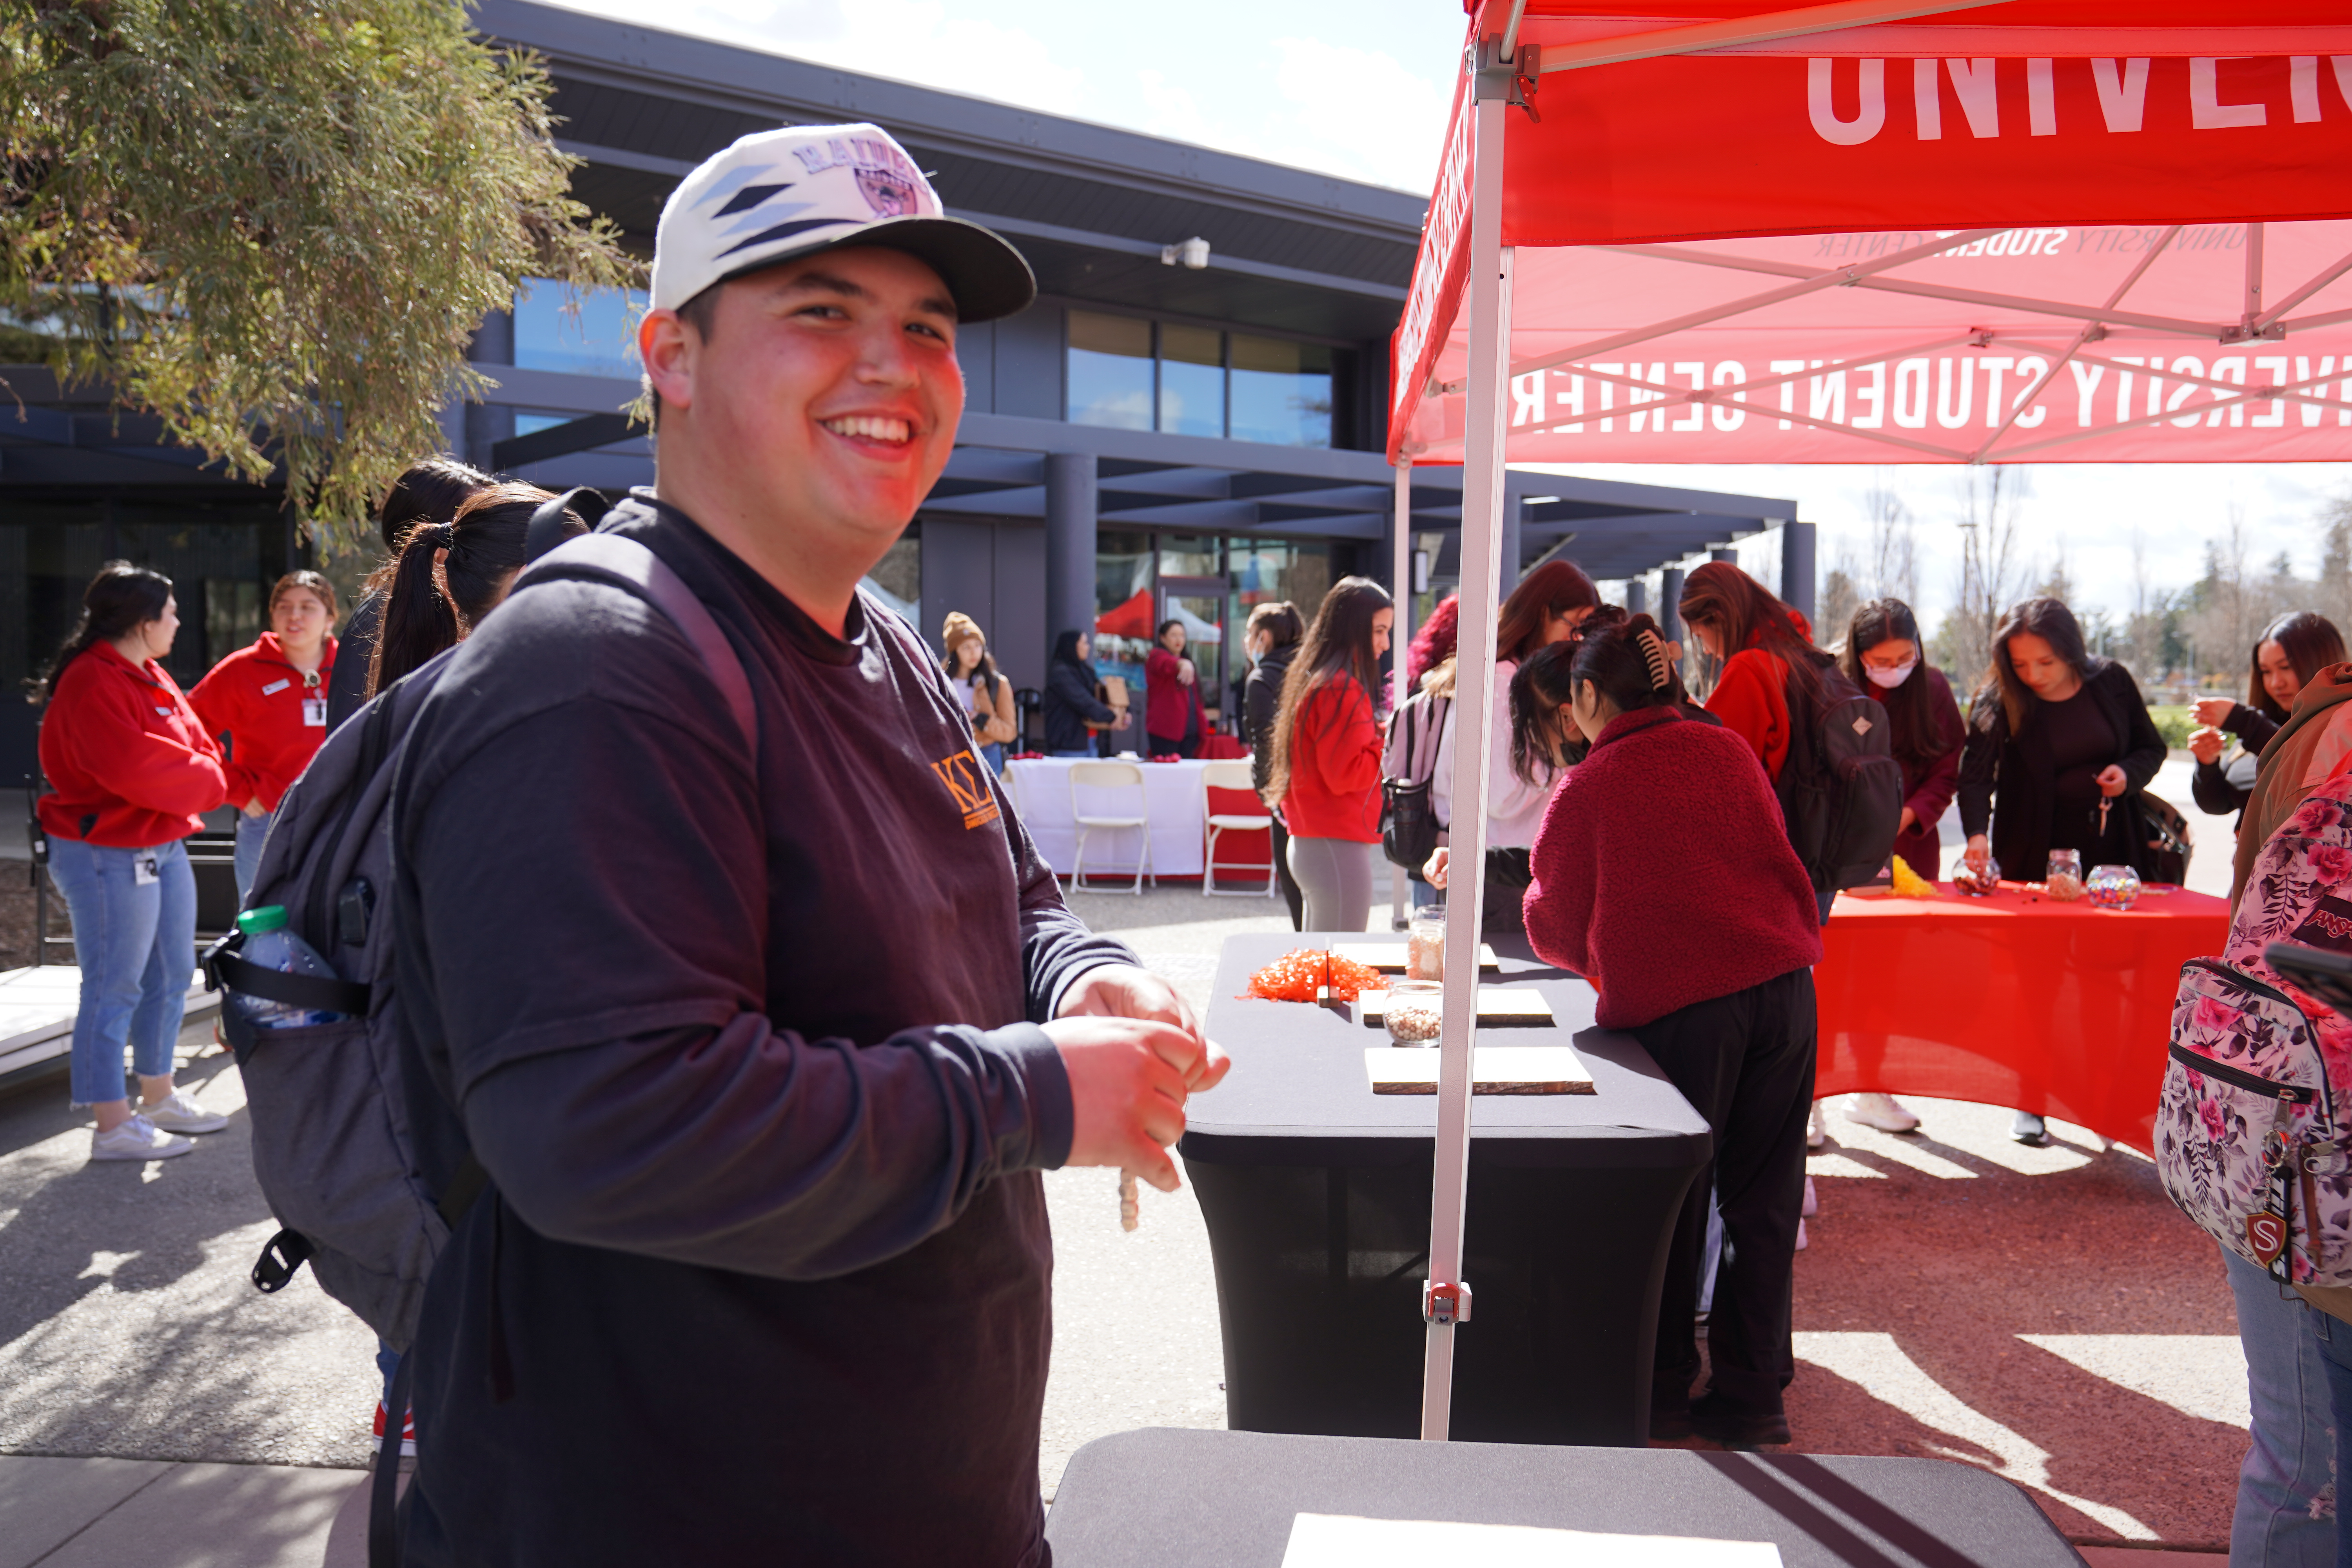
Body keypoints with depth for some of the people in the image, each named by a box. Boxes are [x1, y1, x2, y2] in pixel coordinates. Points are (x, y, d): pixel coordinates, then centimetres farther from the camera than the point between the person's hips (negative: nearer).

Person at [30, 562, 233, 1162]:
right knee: (115, 988, -4)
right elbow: (131, 767, -27)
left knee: (172, 975, 18)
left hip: (165, 847, 10)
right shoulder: (92, 683, -17)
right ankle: (113, 1125, 4)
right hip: (109, 856, -10)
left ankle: (159, 1096, 32)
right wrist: (198, 777, -12)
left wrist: (203, 778, -10)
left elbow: (196, 742, 11)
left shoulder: (151, 677, 13)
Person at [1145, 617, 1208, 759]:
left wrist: (1202, 720, 17)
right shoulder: (1157, 657, -3)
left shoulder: (1185, 660, 23)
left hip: (1189, 728, 7)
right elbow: (1166, 664, -29)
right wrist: (1182, 664, -50)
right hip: (1166, 729, -7)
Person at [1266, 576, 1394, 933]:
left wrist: (1377, 733, 10)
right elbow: (1345, 774, -20)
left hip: (1308, 846, 10)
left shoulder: (1315, 680, 15)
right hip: (1338, 850, -10)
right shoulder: (1342, 689, -16)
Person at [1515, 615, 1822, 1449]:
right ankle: (1753, 1393, 19)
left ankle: (1661, 1390, 20)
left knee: (1670, 1201, 8)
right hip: (1782, 983, 4)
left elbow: (1558, 928, 10)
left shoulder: (1585, 791, 0)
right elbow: (1775, 858, 19)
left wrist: (1592, 958, 32)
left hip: (1675, 1005, -4)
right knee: (1764, 1195, 11)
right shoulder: (1726, 748, 11)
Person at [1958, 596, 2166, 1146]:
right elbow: (1975, 773, -22)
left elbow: (2152, 746, 11)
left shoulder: (2111, 682, -2)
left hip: (2111, 852, 3)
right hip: (2035, 857, -2)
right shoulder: (1998, 702, -11)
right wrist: (1978, 833, -39)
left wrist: (2129, 774, -12)